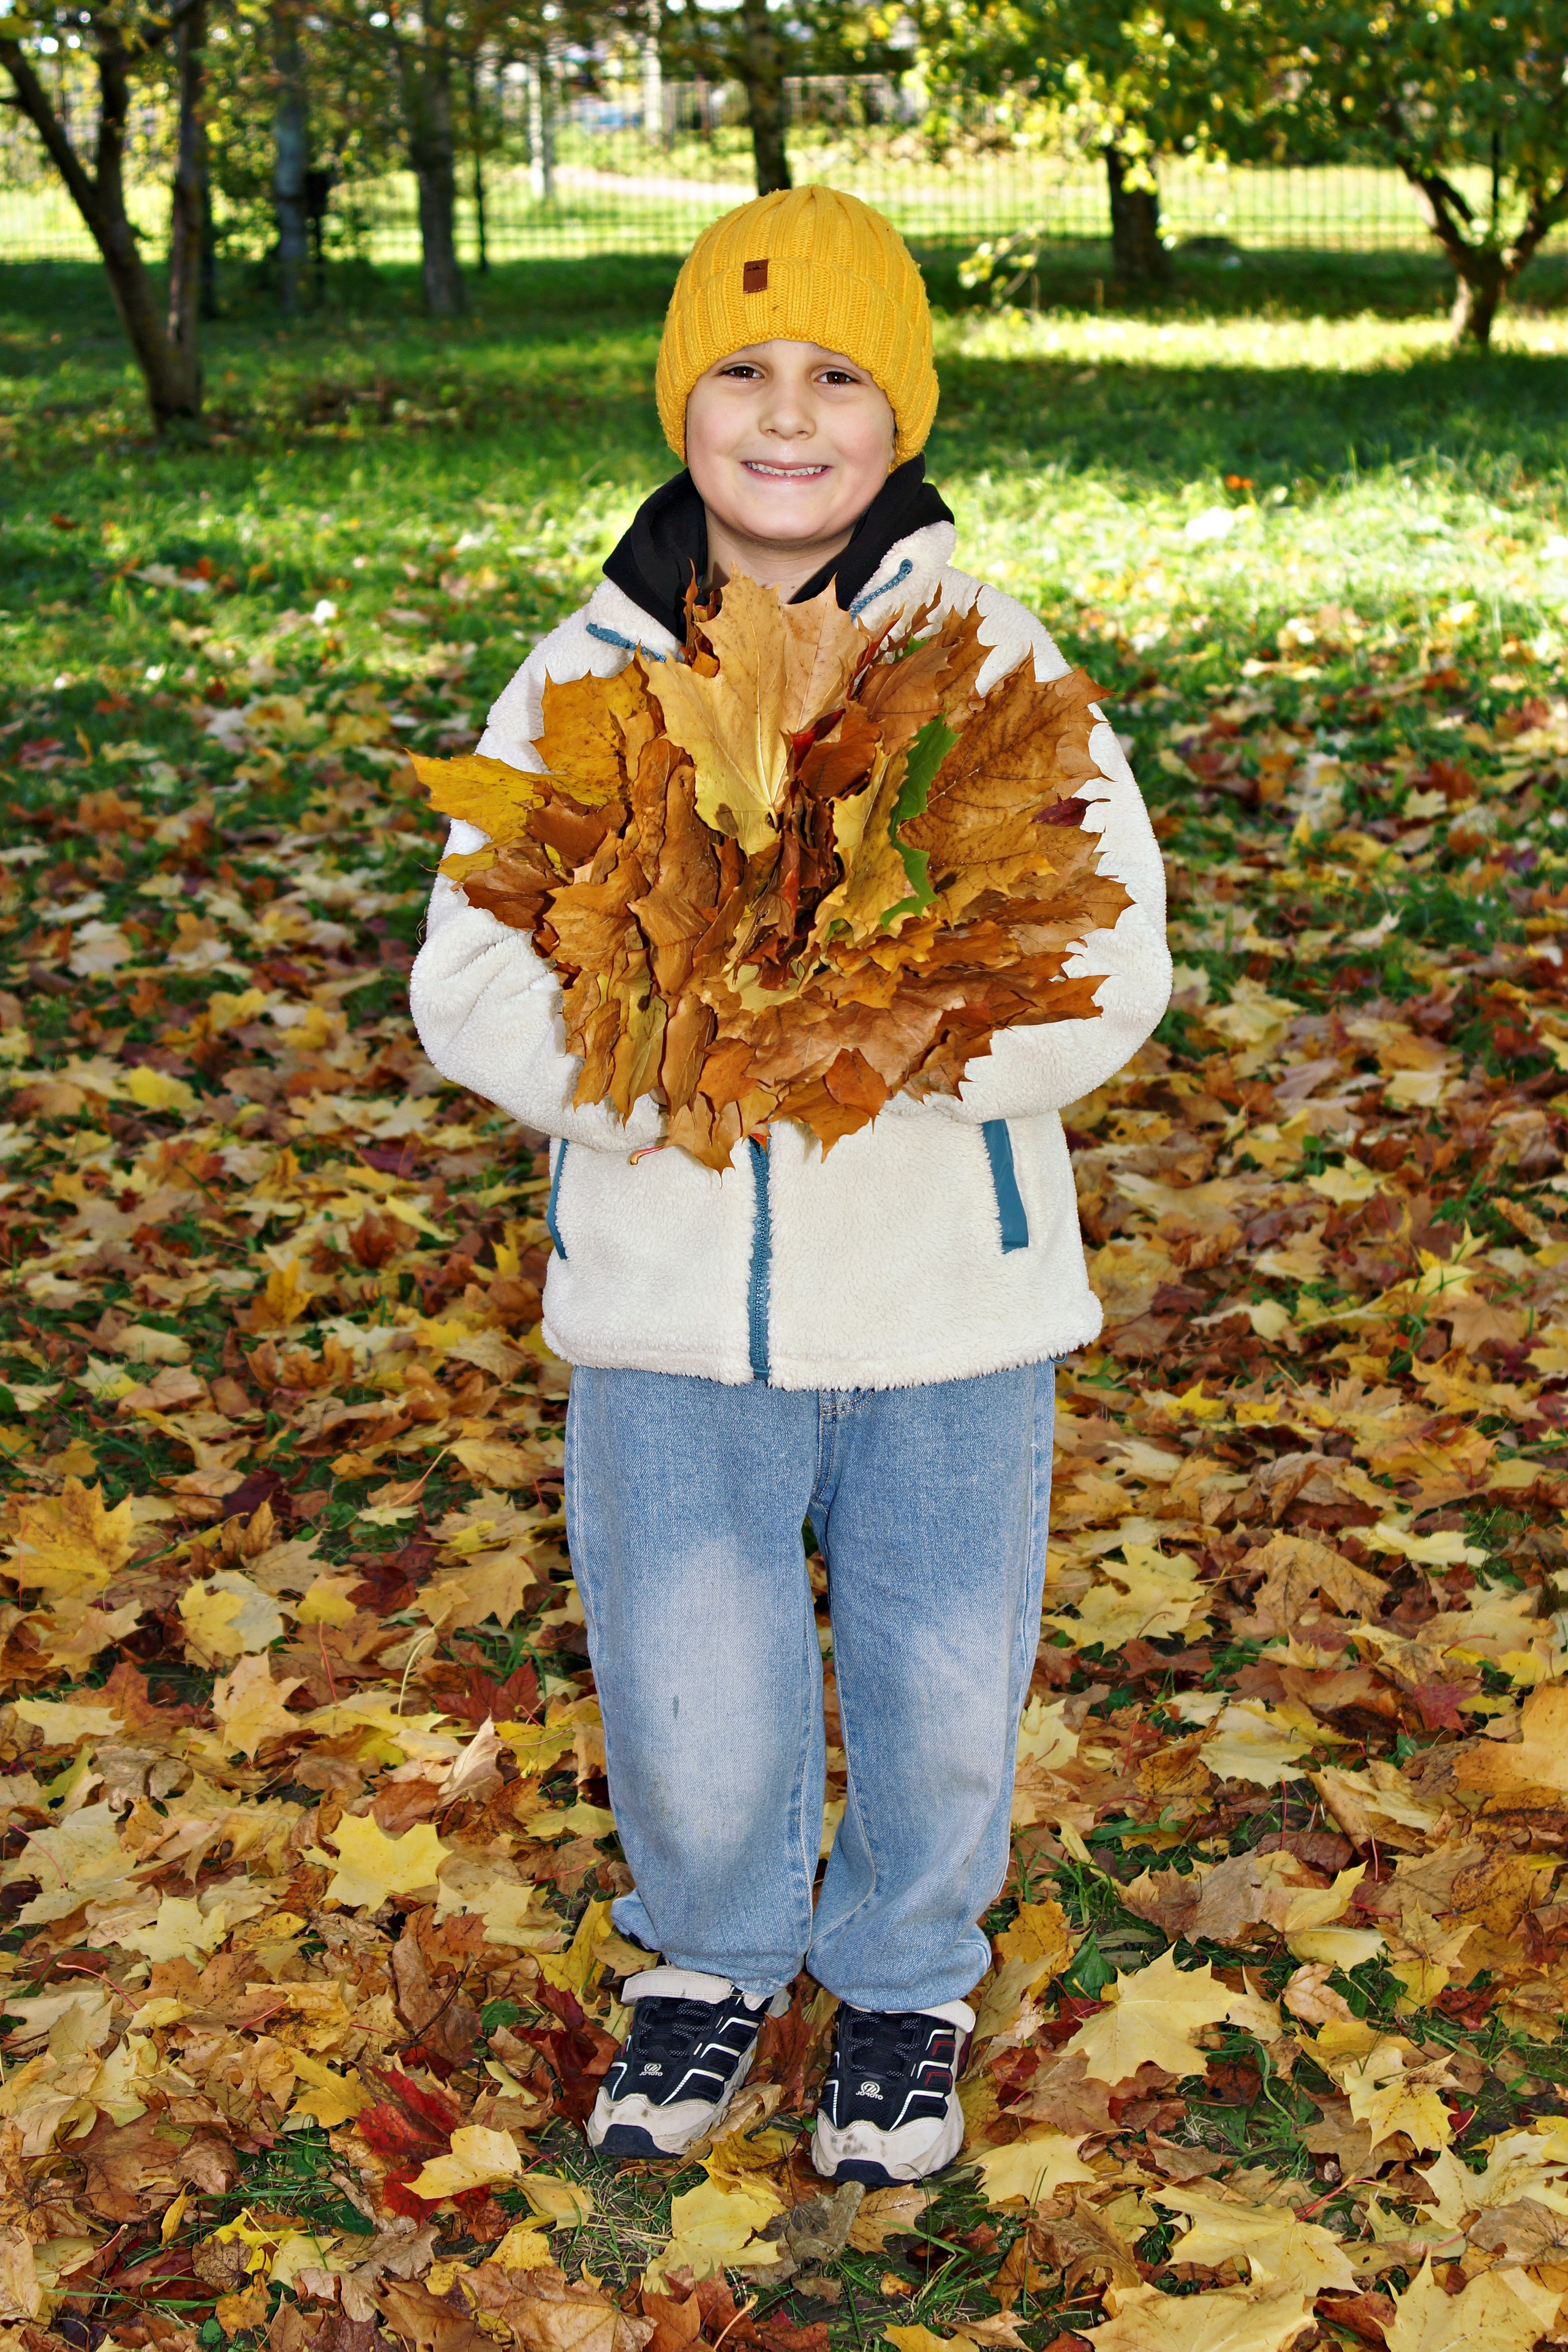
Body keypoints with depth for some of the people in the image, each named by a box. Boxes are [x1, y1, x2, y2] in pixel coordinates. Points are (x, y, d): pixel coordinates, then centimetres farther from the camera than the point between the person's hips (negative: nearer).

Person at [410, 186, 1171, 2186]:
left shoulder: (993, 661, -4)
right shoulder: (583, 676, -1)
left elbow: (1110, 968, -9)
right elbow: (470, 983, -3)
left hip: (950, 1285, 0)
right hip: (672, 1292, 1)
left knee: (942, 1686, 13)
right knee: (689, 1706, 7)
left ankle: (907, 1981, 42)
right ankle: (711, 1957, 40)